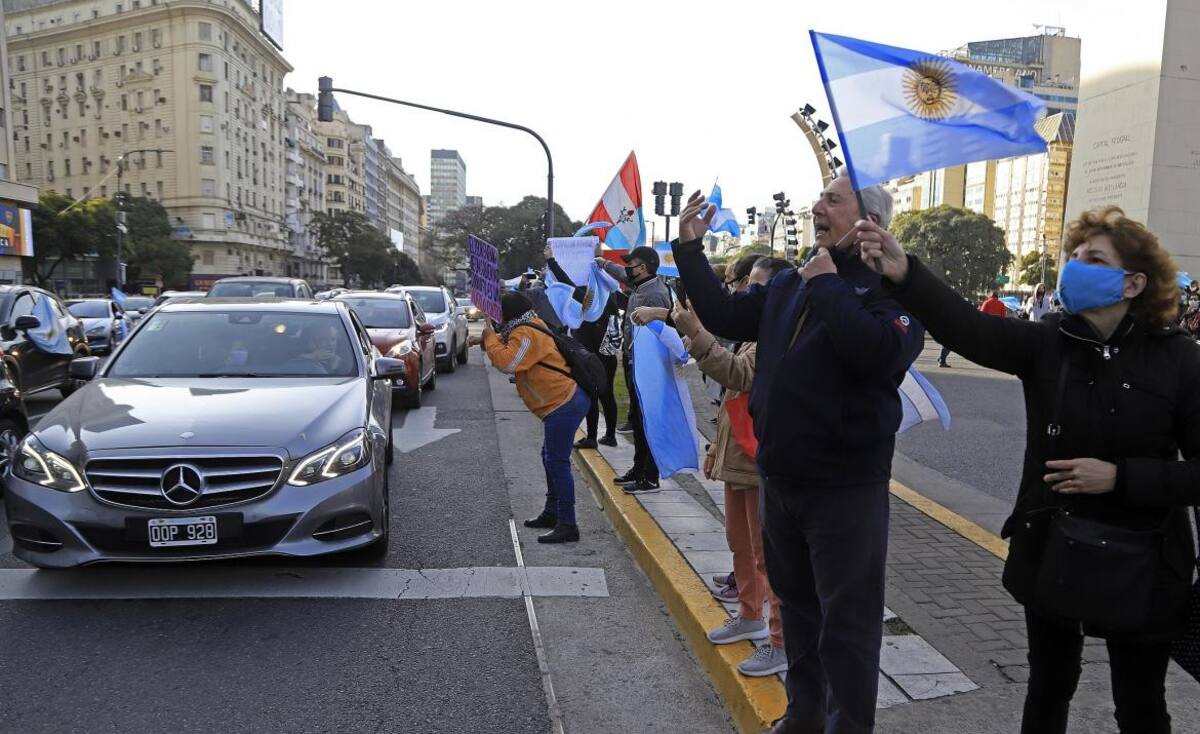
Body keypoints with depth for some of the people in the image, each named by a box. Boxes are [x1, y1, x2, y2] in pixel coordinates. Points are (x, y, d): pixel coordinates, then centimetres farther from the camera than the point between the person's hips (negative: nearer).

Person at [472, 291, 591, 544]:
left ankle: (567, 525, -7)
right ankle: (552, 513, 33)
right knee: (551, 458, 21)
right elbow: (509, 344, 35)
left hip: (564, 405, -11)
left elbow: (507, 362, -24)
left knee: (557, 462, -10)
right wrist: (485, 340, 21)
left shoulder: (526, 333, -15)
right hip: (564, 402, 11)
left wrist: (491, 339, -9)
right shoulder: (529, 327, 18)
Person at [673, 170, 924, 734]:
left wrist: (828, 284, -24)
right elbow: (725, 317, 14)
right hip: (779, 478, 7)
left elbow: (882, 354, -31)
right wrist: (690, 249, 7)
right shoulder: (790, 283, 9)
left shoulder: (891, 286, -13)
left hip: (845, 488, -7)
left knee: (847, 621, 6)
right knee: (796, 602, 22)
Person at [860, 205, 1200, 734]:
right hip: (1050, 555, 2)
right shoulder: (1046, 344, -6)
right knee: (1048, 690, 21)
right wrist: (904, 274, -39)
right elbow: (967, 329, -25)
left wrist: (1121, 477, -22)